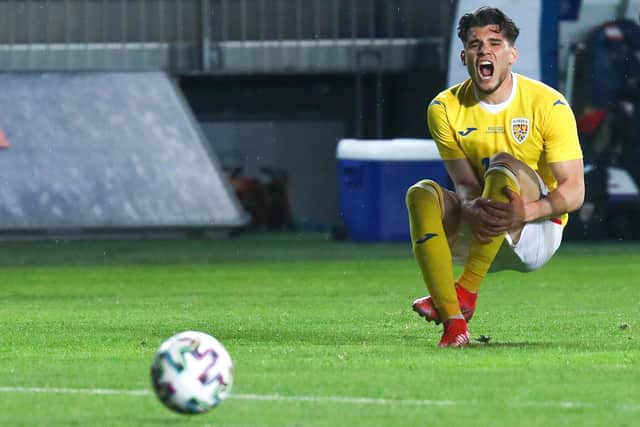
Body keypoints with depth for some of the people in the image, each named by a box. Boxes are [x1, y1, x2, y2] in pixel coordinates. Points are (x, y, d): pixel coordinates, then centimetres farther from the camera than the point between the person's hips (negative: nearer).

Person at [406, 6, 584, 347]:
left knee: (503, 165, -31)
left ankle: (467, 291, -31)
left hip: (537, 233, -3)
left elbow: (573, 191, -13)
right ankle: (453, 321, -39)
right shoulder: (446, 108, -1)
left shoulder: (548, 105, -10)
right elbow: (465, 183, -7)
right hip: (478, 233, 3)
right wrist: (474, 210, -33)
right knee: (422, 194, -26)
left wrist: (525, 212, -34)